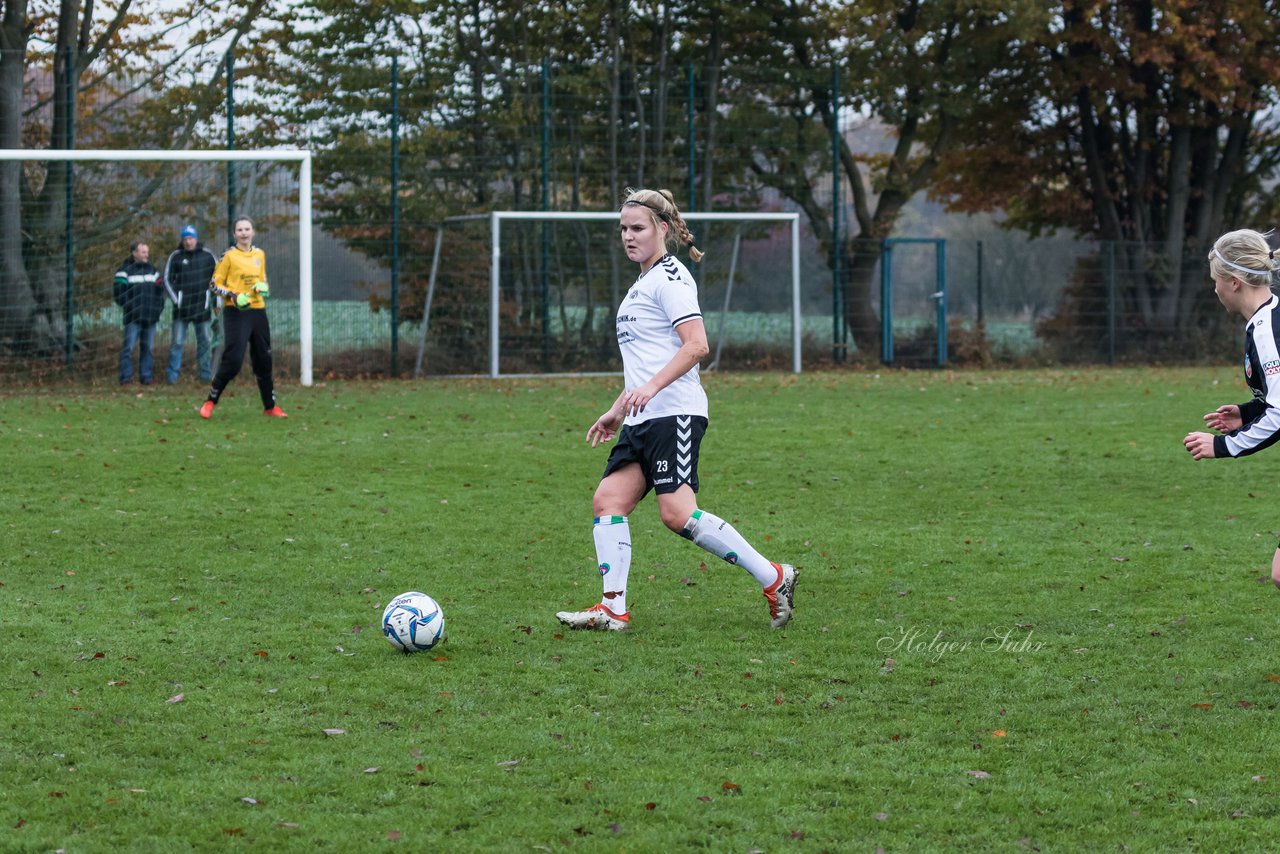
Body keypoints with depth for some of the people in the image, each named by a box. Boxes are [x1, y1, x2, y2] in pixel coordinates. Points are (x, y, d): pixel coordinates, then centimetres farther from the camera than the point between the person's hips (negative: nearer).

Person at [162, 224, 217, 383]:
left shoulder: (207, 256, 4)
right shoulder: (175, 257, 1)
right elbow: (167, 279, 5)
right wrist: (175, 300, -4)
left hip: (202, 306, 1)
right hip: (182, 307, -1)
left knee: (205, 342, 7)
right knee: (177, 342, -4)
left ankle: (206, 374, 15)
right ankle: (173, 375, -1)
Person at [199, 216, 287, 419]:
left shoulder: (259, 254, 11)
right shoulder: (229, 256, -4)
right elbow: (215, 285, -3)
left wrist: (264, 288, 1)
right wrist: (234, 297, -18)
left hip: (258, 311, 5)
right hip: (235, 313, -5)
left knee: (264, 360, 10)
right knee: (233, 360, -14)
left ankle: (270, 407, 20)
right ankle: (211, 402, -1)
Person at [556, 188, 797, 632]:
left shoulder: (669, 277, -7)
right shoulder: (642, 283, 23)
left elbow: (696, 345, -19)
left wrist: (650, 387, -27)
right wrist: (617, 411, 29)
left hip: (675, 413, -10)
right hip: (643, 418, 10)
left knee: (677, 513, -17)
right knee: (609, 499, -1)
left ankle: (773, 578, -10)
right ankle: (613, 608, -3)